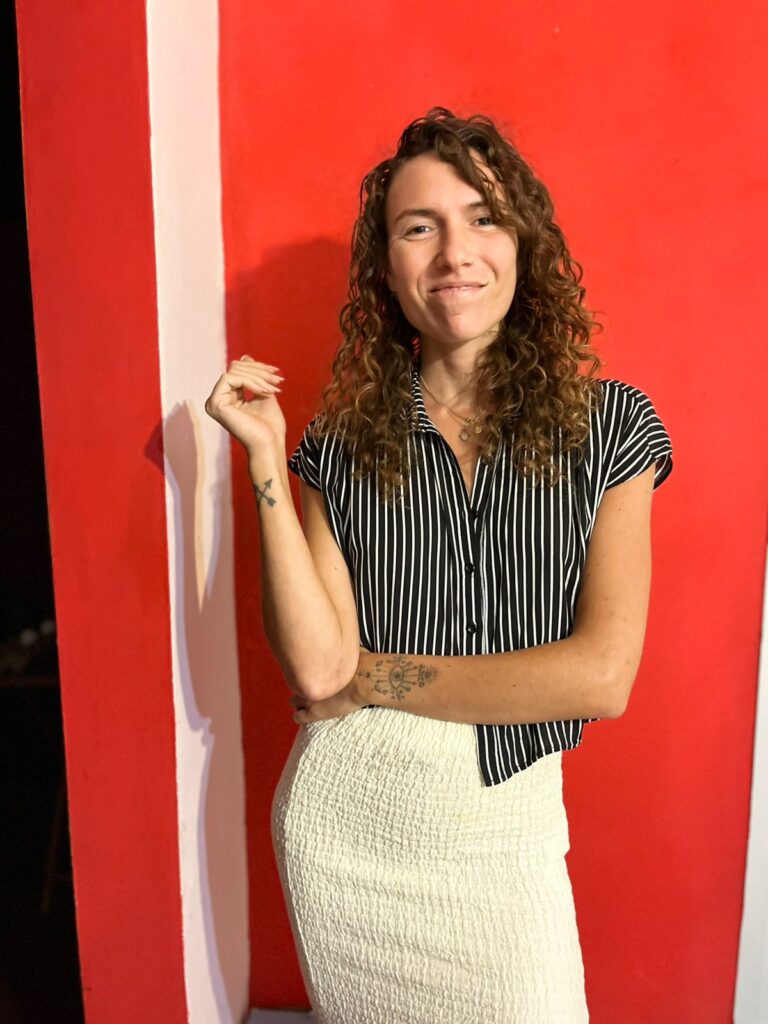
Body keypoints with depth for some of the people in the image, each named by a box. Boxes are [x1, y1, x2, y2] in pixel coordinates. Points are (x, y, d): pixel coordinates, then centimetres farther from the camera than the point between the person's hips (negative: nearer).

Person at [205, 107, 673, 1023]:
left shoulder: (607, 425, -8)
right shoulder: (343, 441, -4)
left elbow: (603, 676, -16)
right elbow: (316, 667, -14)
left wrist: (372, 676, -13)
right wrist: (266, 461, -17)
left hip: (504, 824, -1)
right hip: (340, 816, 2)